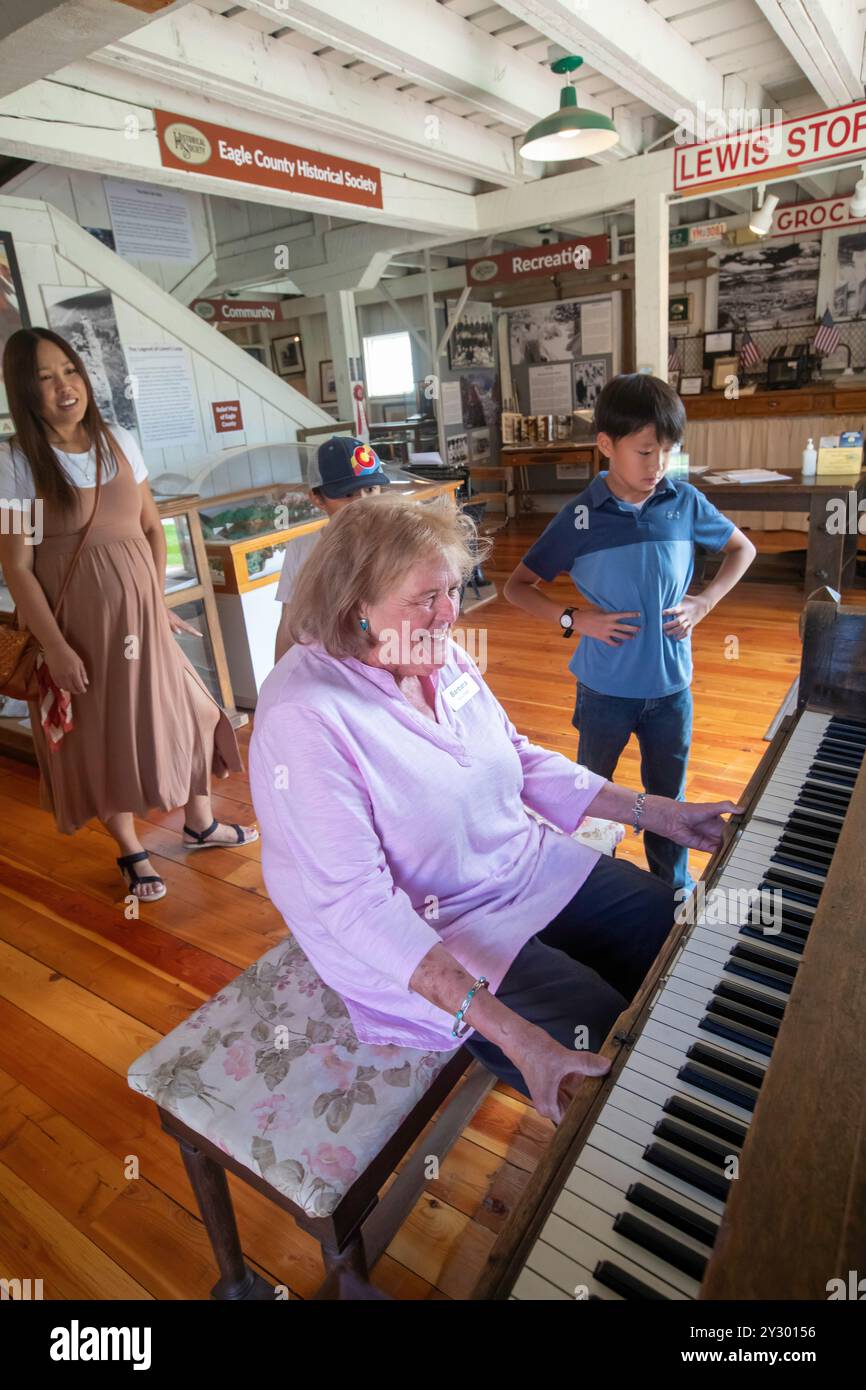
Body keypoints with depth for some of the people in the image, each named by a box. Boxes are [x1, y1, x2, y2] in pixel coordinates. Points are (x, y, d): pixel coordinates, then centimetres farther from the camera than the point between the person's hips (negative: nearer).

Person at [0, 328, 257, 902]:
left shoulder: (119, 441, 2)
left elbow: (153, 527, 10)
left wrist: (160, 599, 5)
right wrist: (55, 646, -15)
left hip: (139, 609, 4)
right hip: (74, 619, -4)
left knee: (184, 710, 11)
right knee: (101, 734, 9)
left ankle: (201, 824, 35)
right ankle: (132, 853, 29)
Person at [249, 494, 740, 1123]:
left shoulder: (442, 655, -4)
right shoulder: (303, 717, -27)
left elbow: (520, 758, 9)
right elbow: (355, 902, -29)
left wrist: (656, 811, 6)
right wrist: (510, 1033, -35)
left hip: (531, 867, 8)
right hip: (421, 940, -7)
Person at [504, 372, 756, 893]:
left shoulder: (685, 503, -4)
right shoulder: (581, 516, -10)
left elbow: (743, 548, 13)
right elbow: (518, 586, -4)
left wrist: (707, 601, -2)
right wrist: (574, 619, -16)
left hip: (671, 684, 2)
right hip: (605, 688, -1)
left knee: (668, 794, 18)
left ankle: (674, 888, 40)